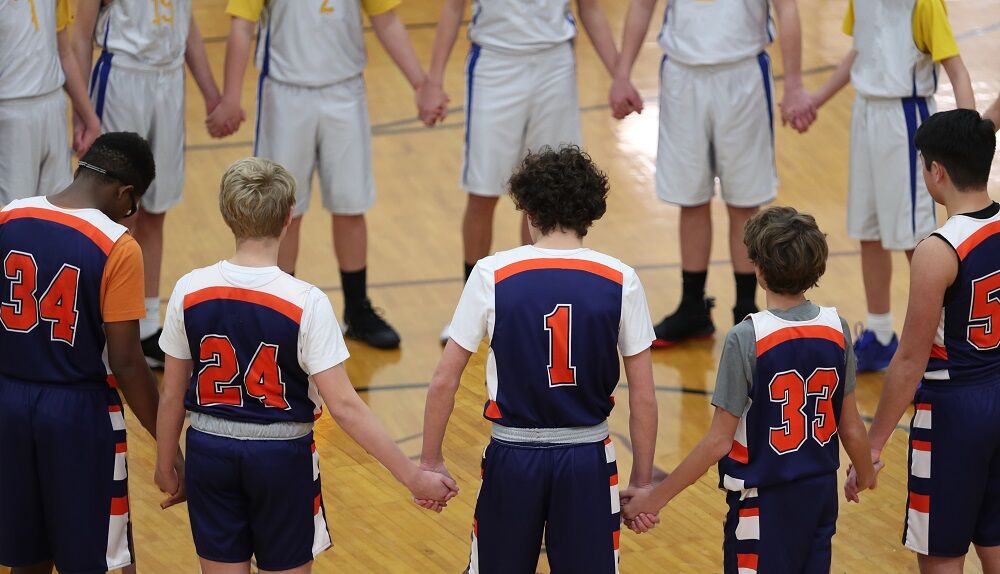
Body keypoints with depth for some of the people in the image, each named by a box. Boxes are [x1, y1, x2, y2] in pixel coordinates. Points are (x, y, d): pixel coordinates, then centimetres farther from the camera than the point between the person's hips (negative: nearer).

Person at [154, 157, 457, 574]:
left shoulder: (190, 293, -10)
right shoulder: (306, 304, -18)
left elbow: (172, 394, -1)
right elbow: (344, 406, -19)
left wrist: (166, 465, 15)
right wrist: (412, 476, -14)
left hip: (210, 451, 2)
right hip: (282, 458, -2)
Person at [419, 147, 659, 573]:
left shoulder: (493, 275, -7)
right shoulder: (620, 281, -4)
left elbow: (443, 382, -5)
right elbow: (643, 398, -2)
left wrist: (430, 462, 7)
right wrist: (642, 482, 8)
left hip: (513, 456, 0)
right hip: (588, 458, 0)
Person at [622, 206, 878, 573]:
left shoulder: (747, 339, -19)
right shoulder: (836, 330, -5)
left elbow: (719, 441, -16)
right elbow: (851, 428, 4)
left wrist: (656, 497, -8)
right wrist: (865, 473, 25)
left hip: (763, 501, -5)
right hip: (821, 491, 5)